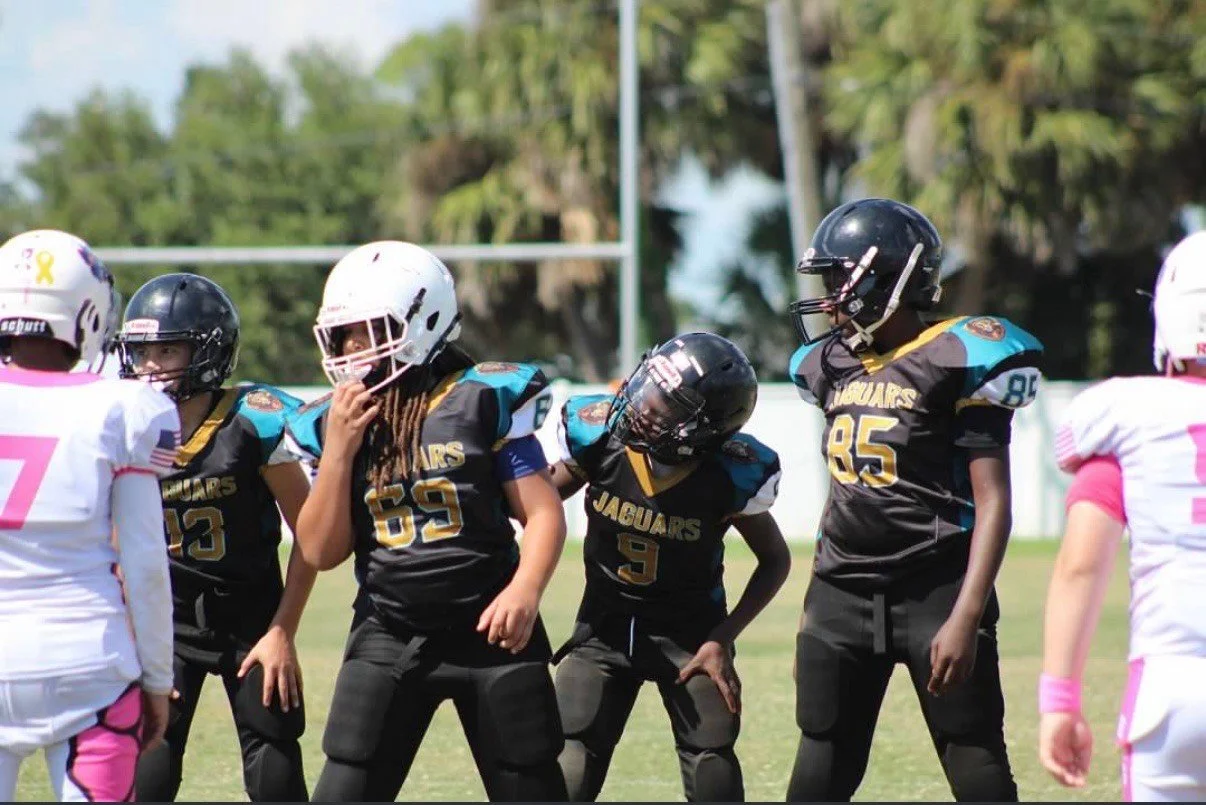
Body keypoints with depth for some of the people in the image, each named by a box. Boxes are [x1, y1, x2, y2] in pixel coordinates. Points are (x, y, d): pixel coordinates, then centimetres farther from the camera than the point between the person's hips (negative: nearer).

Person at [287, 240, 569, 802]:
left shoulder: (483, 401, -6)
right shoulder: (334, 423, 5)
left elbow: (543, 513, -7)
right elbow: (321, 551, 2)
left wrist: (525, 591, -25)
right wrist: (339, 449, -7)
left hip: (488, 630, -2)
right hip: (389, 635, 2)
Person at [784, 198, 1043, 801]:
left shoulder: (955, 362, -10)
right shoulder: (832, 364, 11)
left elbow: (992, 499, -12)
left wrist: (966, 618, -20)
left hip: (936, 592, -6)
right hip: (844, 593, 6)